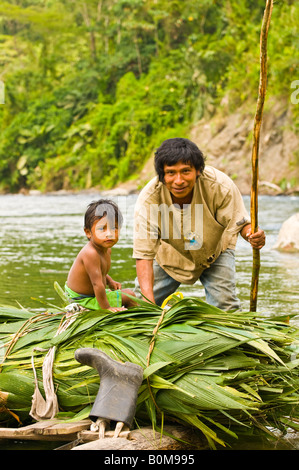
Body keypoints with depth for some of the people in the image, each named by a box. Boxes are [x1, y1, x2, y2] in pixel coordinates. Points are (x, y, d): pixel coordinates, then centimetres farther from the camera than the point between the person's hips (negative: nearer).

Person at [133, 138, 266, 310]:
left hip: (215, 250, -1)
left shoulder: (220, 186, -35)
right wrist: (148, 301, -46)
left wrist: (254, 233, -47)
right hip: (169, 255, 1)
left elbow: (240, 222, -21)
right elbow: (144, 254, -34)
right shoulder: (148, 199, -34)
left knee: (224, 303, -14)